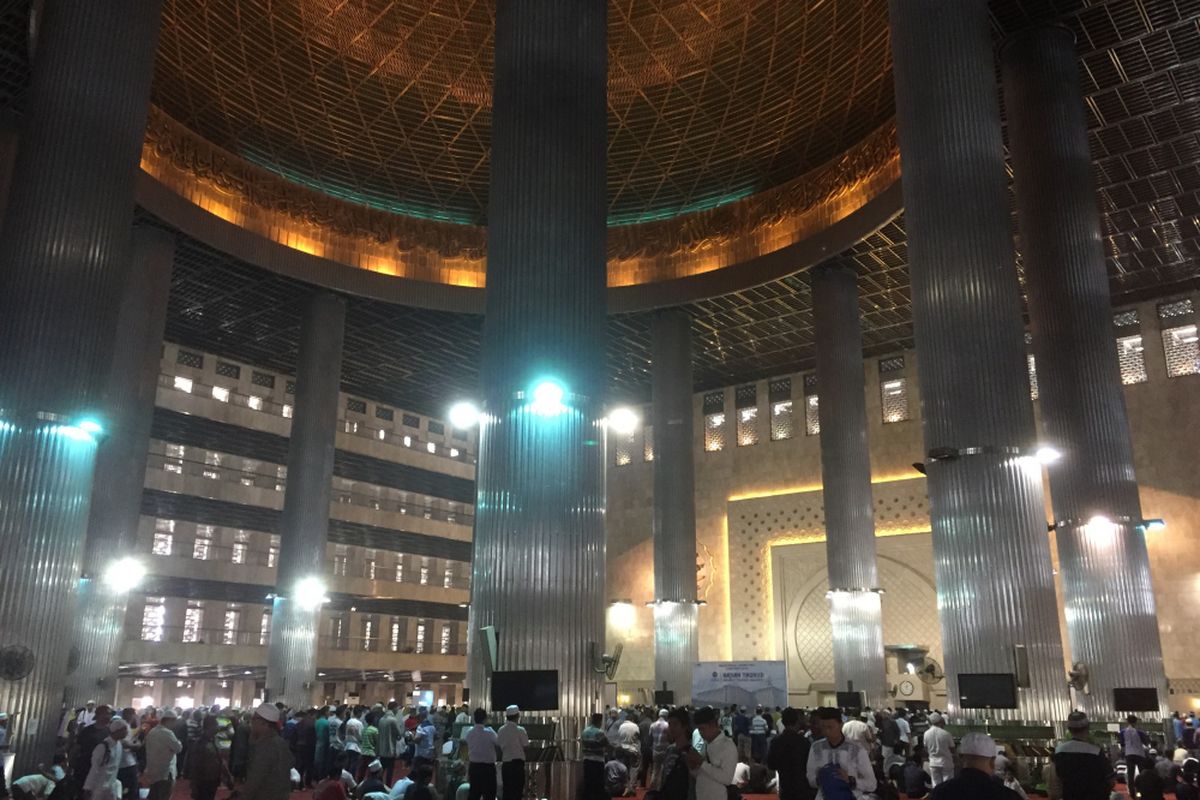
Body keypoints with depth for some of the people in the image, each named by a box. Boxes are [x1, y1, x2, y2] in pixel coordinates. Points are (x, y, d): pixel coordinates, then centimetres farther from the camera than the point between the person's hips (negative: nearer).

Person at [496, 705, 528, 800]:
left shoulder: (500, 730, 4)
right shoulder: (520, 730, -11)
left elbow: (499, 746, 9)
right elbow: (526, 746, -7)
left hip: (505, 764, 5)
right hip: (517, 763, -5)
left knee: (507, 791, 10)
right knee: (517, 791, 0)